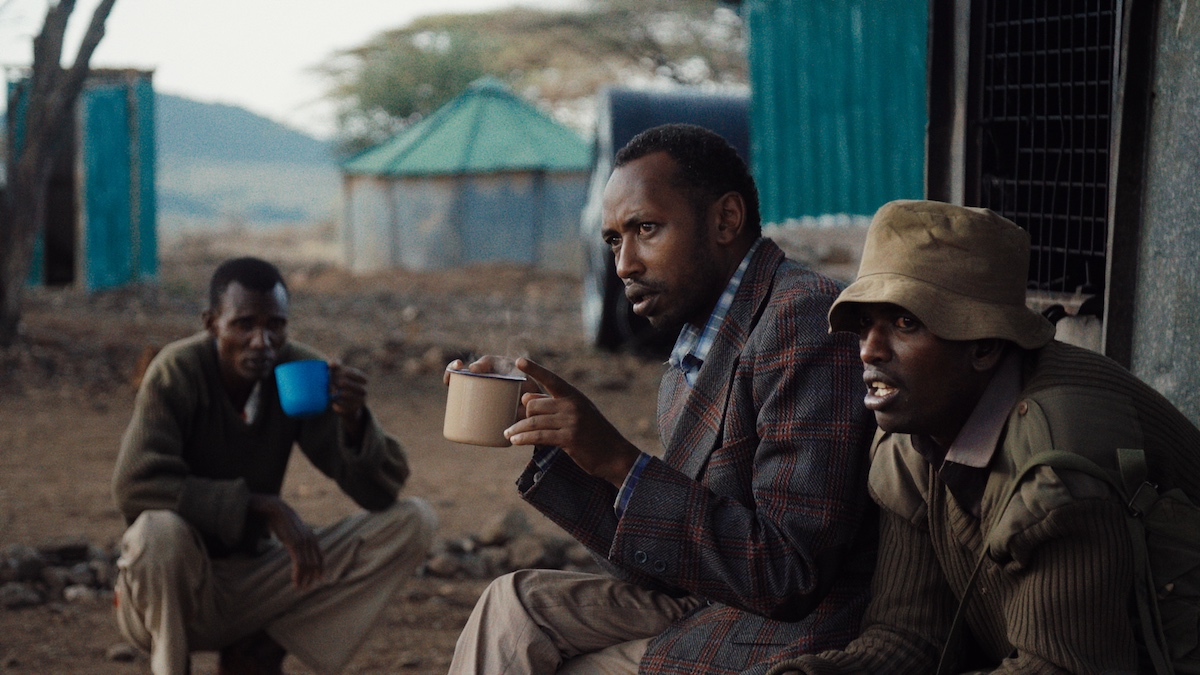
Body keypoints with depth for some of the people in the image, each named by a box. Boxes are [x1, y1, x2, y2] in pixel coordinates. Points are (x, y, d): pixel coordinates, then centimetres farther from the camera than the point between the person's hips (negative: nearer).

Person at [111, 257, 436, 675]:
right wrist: (262, 506, -32)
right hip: (167, 594, -4)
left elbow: (380, 493, -9)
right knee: (159, 529, -38)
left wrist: (354, 421, -30)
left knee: (412, 522, -9)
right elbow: (134, 485, -30)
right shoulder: (178, 371, -18)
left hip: (253, 584, 4)